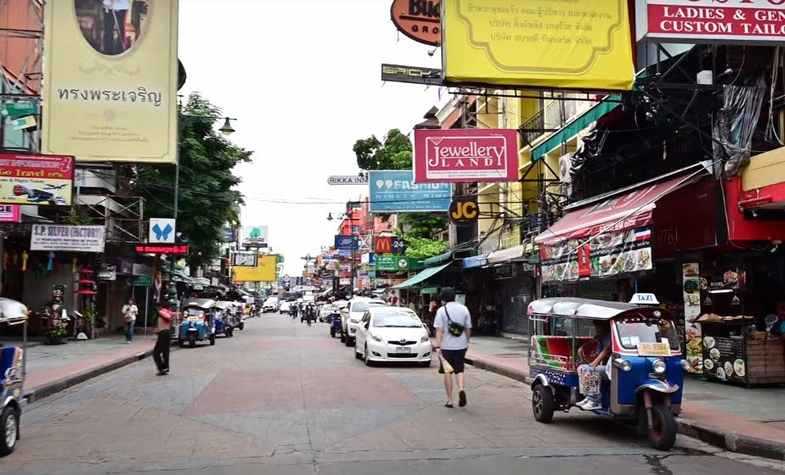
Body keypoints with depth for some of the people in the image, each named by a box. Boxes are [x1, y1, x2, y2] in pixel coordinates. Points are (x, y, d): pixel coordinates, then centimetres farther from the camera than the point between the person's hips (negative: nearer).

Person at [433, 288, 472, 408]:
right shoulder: (464, 309, 5)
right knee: (459, 370, 13)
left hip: (446, 346, -3)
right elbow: (468, 329, 7)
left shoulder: (441, 310, -6)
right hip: (461, 345, 3)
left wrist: (437, 346, -14)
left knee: (447, 372, 7)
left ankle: (450, 400, 10)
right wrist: (467, 341, 19)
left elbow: (439, 330, -13)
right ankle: (461, 389, -14)